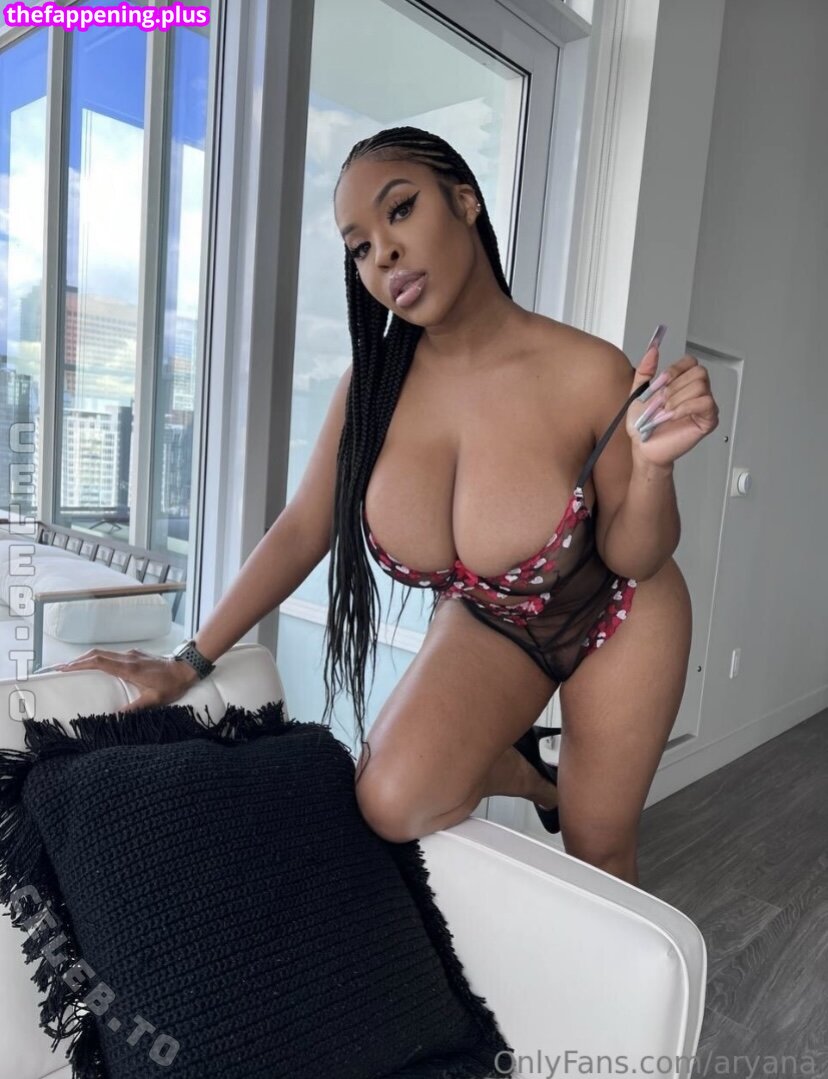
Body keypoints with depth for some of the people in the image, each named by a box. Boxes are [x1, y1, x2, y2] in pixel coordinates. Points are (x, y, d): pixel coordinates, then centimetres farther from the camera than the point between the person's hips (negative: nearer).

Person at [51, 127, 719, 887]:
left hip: (614, 621, -1)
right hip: (486, 623, 2)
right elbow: (300, 532, -10)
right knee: (393, 807, -18)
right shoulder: (374, 383, -19)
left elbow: (634, 557, -15)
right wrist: (190, 662, -9)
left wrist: (653, 466, -36)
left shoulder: (589, 375, -27)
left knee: (597, 848, 10)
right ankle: (528, 775, 14)